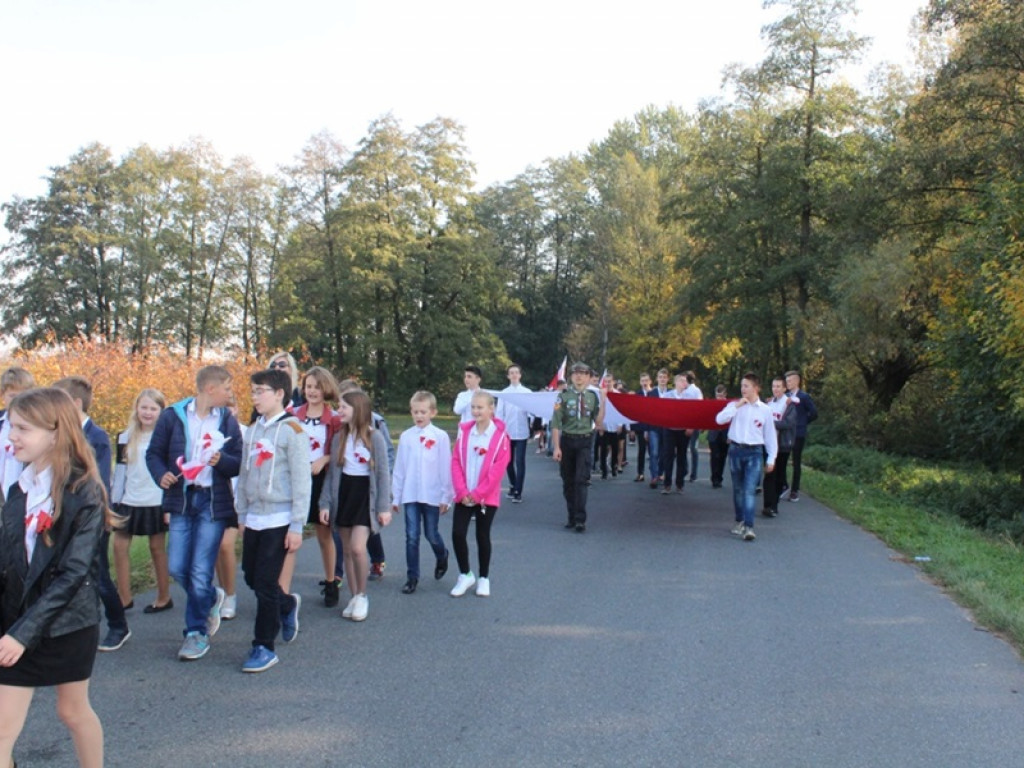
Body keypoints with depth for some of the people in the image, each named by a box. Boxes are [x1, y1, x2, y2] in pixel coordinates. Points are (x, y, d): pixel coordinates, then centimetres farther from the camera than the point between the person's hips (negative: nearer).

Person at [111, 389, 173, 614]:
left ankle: (164, 598, 15)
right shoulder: (126, 437, 9)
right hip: (129, 502, 4)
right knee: (119, 545, 2)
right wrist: (114, 501, 7)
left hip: (156, 502, -4)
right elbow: (119, 470, 11)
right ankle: (124, 597, 12)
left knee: (157, 548, 3)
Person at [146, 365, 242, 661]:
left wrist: (221, 460, -18)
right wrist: (161, 474, -14)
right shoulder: (172, 416, 0)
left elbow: (239, 464, 3)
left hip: (213, 502, -1)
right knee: (177, 567, 3)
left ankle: (197, 632, 13)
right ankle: (212, 598, 32)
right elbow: (154, 453, 5)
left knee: (200, 572, -2)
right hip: (181, 499, 1)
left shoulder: (228, 420, 3)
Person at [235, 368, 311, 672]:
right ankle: (287, 605, 40)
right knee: (251, 578, 13)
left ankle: (264, 646, 9)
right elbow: (244, 474, 17)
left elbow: (301, 480, -12)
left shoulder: (292, 430, -10)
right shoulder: (252, 430, 11)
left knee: (265, 583, -4)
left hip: (279, 519, -7)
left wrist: (297, 525, -14)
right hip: (254, 519, 7)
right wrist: (242, 514, 16)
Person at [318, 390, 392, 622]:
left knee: (358, 548, -16)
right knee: (347, 550, 9)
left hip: (365, 496, -5)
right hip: (343, 495, 5)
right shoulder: (339, 438, 6)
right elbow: (332, 473, 9)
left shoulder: (374, 437, -8)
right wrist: (325, 503, 3)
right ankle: (354, 597, 21)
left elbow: (383, 473, -6)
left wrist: (384, 507, -9)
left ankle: (362, 596, 4)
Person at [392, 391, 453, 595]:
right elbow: (399, 468, 6)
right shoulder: (405, 437, 2)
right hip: (410, 495, 2)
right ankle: (412, 578, 12)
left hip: (432, 495, -2)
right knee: (412, 537, 3)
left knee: (431, 534, 10)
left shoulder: (440, 437, -6)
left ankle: (442, 557, 40)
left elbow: (446, 468, -4)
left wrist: (446, 497, -4)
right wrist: (395, 497, 7)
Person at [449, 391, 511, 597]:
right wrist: (462, 492, -10)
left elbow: (499, 468, -12)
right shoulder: (464, 431, 3)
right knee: (457, 533, -4)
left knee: (482, 536, 6)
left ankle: (484, 578, 22)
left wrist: (477, 494, -14)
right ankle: (465, 574, 15)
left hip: (487, 497, -3)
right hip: (464, 496, 3)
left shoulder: (500, 434, -8)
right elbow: (456, 462, 1)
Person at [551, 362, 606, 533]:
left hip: (585, 442, 0)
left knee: (581, 480, -9)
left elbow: (598, 423, 1)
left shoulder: (592, 396, 3)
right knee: (568, 481, 8)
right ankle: (572, 517, 20)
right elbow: (556, 423, -4)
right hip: (567, 441, 0)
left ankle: (580, 519, -7)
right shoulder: (564, 396, -3)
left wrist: (603, 402, -8)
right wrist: (556, 447, -9)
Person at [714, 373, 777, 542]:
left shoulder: (765, 410, 1)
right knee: (738, 489, 12)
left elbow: (770, 435, 5)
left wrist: (771, 458, 3)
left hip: (754, 452, -2)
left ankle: (749, 527, -14)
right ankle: (739, 521, 27)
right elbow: (719, 419, -12)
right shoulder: (735, 405, 3)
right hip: (735, 450, 2)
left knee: (749, 490, -11)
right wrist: (736, 406, -15)